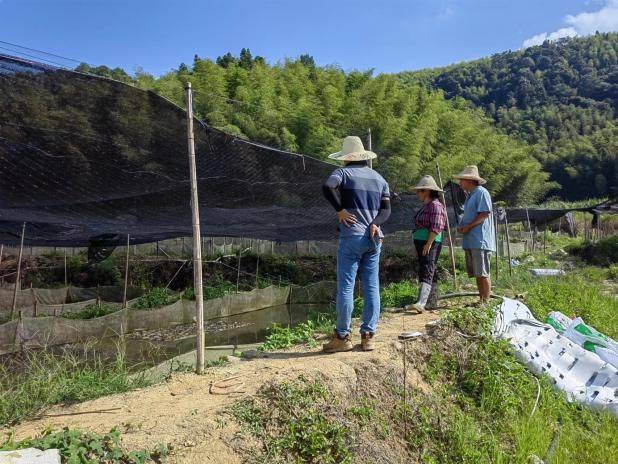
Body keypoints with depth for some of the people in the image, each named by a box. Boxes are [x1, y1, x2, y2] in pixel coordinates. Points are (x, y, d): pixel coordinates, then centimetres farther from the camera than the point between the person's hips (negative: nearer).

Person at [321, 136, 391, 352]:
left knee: (346, 288, 0)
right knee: (372, 288, 7)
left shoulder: (344, 173, -1)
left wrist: (340, 210, -14)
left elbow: (327, 186, -22)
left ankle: (342, 337, 5)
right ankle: (368, 336, 10)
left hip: (351, 236, -5)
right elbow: (386, 209, 4)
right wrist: (375, 225, -8)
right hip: (374, 238, 5)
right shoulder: (378, 178, 15)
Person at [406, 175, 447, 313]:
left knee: (426, 272, -19)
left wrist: (428, 244, -23)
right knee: (431, 273, 12)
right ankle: (432, 302, 17)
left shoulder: (435, 205, -11)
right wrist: (418, 246, 20)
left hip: (430, 243, -10)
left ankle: (421, 303, -28)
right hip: (421, 242, 10)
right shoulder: (425, 206, 19)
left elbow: (435, 227, -19)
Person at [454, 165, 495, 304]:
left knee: (483, 273, -6)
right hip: (470, 241, 10)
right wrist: (461, 226, 7)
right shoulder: (469, 195, 21)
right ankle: (481, 300, 20)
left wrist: (468, 227, -15)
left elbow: (484, 214, -17)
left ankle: (485, 301, 0)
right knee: (476, 273, 13)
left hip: (480, 240, -10)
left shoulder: (481, 193, -9)